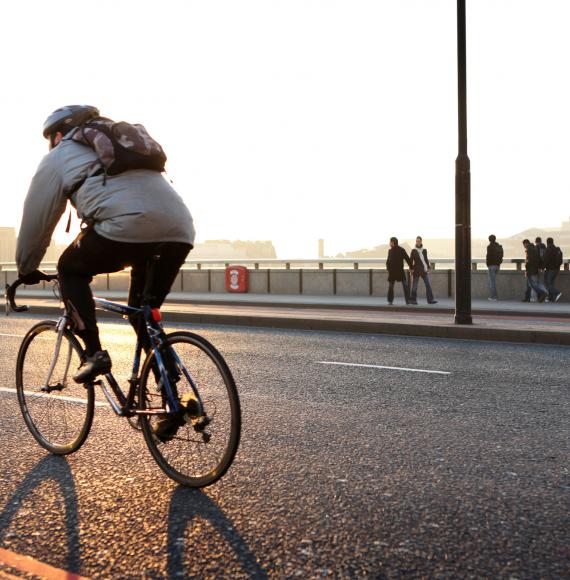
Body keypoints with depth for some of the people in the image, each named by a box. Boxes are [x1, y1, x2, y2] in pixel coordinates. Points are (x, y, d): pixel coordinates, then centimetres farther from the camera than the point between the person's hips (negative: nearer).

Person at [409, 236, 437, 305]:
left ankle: (430, 300, 0)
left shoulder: (424, 250, 11)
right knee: (414, 286, -1)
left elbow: (426, 259, 17)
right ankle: (413, 300, 6)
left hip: (424, 270, 4)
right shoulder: (413, 250, -1)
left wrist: (428, 267, 10)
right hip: (416, 270, -4)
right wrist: (411, 269, -10)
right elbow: (411, 260, -3)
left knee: (428, 284, -2)